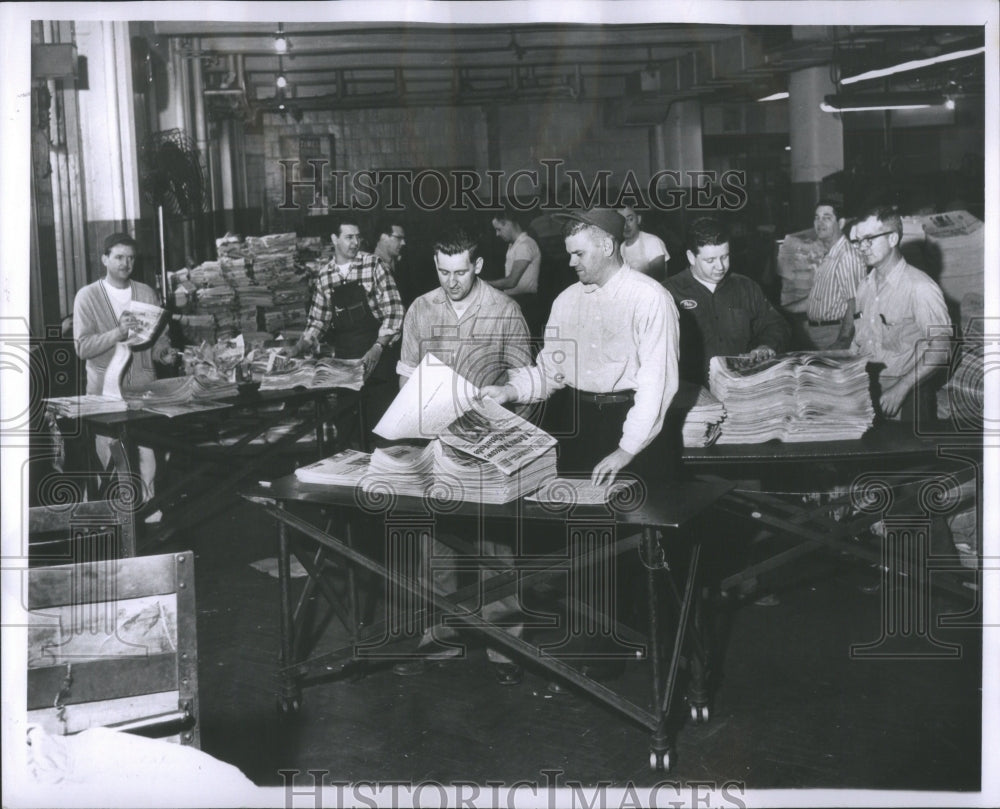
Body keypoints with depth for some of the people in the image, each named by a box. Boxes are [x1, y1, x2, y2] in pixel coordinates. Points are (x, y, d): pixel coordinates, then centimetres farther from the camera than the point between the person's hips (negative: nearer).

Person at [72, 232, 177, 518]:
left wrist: (164, 353, -11)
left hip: (143, 381, 2)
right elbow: (82, 347, -9)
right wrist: (118, 333, -22)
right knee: (110, 452, 0)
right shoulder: (87, 296, -1)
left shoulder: (147, 294, 9)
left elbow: (159, 335, 12)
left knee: (147, 448, -5)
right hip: (105, 384, -2)